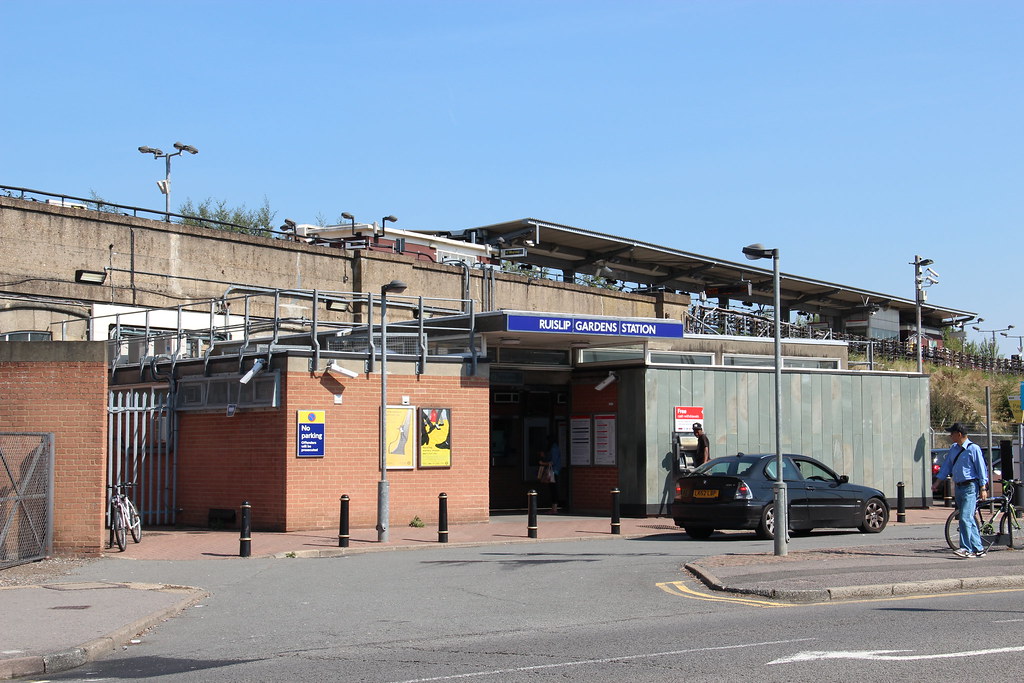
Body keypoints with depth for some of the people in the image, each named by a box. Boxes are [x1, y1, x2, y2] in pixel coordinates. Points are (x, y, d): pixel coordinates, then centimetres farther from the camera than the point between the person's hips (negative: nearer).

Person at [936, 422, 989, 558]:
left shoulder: (973, 449, -9)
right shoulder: (953, 449, 13)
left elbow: (981, 468, -8)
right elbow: (946, 466, 19)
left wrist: (983, 489, -10)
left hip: (970, 487, -7)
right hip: (958, 487, 8)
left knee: (965, 518, -16)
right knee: (970, 520, 9)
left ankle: (966, 548, -18)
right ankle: (978, 549, 13)